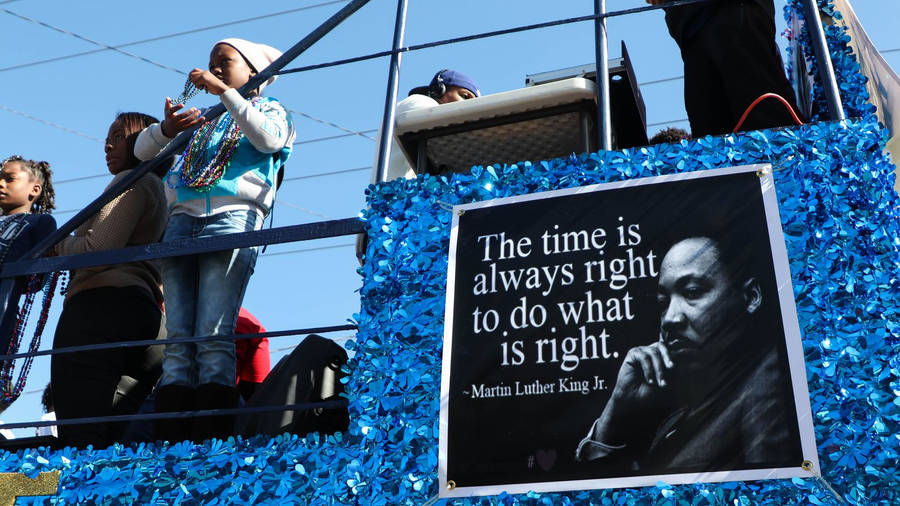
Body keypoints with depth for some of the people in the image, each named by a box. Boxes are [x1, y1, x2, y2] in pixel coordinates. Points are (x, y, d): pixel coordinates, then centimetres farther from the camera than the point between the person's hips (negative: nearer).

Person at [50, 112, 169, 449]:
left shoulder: (133, 180, 4)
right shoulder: (165, 196, 30)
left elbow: (98, 250, -10)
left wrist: (57, 244, 7)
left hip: (99, 308, -9)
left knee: (79, 434, -16)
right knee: (113, 438, 1)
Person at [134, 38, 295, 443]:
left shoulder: (269, 110, 19)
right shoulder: (200, 119, 31)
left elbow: (269, 140, -6)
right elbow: (142, 150, 22)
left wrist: (225, 92, -8)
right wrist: (167, 128, 0)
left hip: (232, 217, -5)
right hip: (182, 221, 5)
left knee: (213, 337, -17)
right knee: (177, 339, -7)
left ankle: (210, 441, -21)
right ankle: (169, 443, -11)